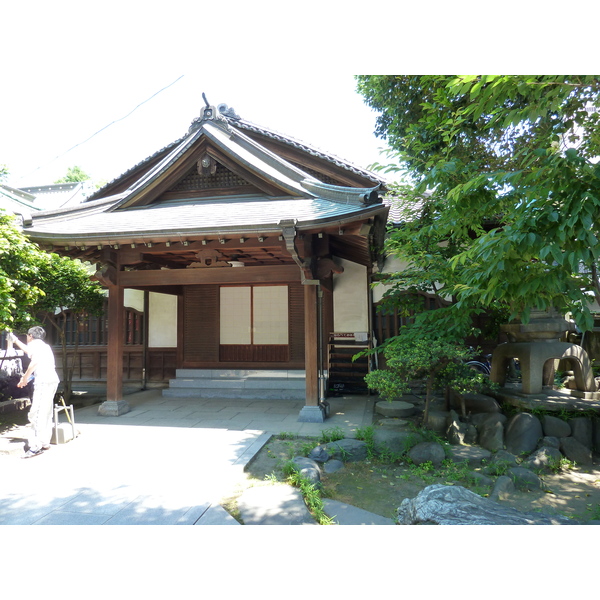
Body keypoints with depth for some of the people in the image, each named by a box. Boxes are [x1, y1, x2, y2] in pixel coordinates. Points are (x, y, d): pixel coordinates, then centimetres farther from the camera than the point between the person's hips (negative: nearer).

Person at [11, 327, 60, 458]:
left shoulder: (35, 344, 1)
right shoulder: (44, 346, 27)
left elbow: (35, 361, -16)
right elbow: (29, 351, 47)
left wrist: (25, 378, -7)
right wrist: (16, 340, 57)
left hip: (43, 381, -9)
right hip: (53, 379, 9)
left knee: (36, 414, -10)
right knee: (46, 413, 15)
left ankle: (35, 447, -11)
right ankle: (45, 442, 20)